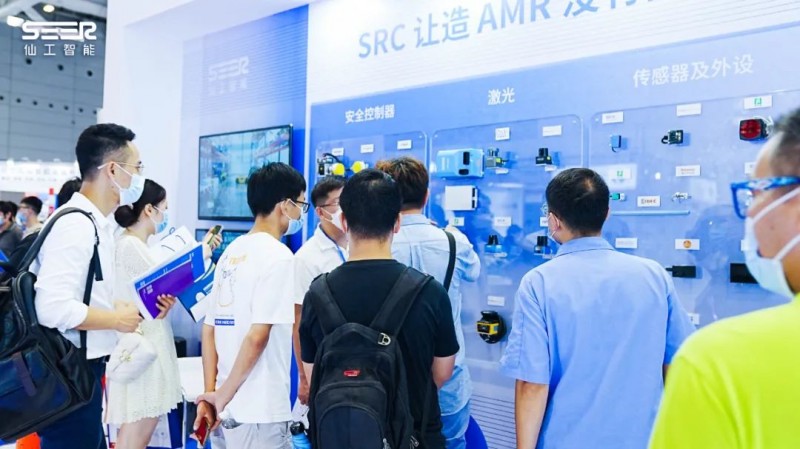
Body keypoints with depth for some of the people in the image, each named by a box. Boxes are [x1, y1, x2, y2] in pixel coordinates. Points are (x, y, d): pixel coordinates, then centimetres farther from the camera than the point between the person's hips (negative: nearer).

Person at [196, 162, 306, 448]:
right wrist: (221, 396, -10)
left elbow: (209, 330, 9)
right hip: (260, 409, -8)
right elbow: (257, 337, -21)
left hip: (231, 405, 8)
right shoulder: (278, 257, -15)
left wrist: (211, 394, 9)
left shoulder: (231, 252, 9)